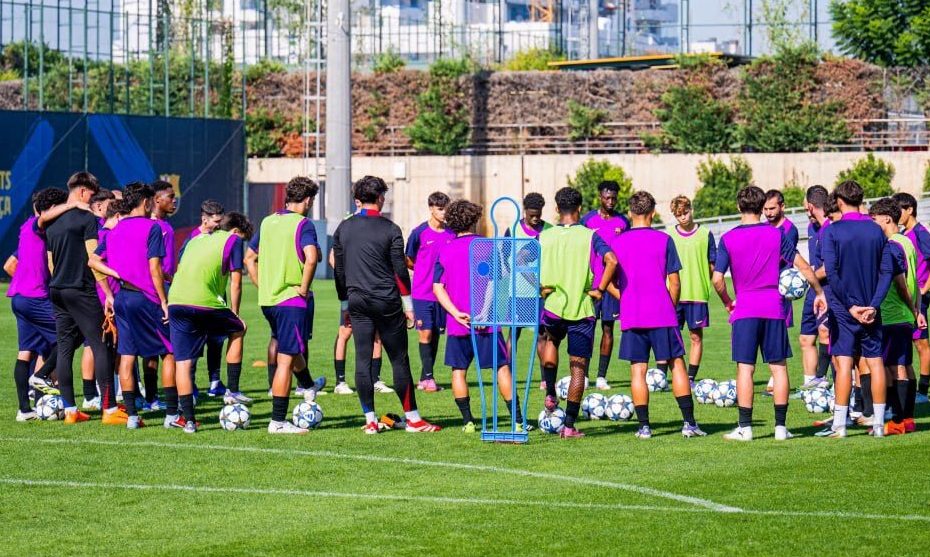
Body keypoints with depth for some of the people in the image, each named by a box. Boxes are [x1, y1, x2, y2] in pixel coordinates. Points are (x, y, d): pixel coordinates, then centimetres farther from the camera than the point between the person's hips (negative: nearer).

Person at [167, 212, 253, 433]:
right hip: (205, 304, -5)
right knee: (237, 330, 23)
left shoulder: (196, 239, 28)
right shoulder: (233, 240, 11)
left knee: (182, 361, 7)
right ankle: (232, 391, 20)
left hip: (175, 301, 5)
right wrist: (234, 314, 16)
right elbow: (235, 283, 6)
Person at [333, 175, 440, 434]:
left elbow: (339, 269, 11)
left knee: (363, 359, 4)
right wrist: (408, 305, 0)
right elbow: (400, 269, -6)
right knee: (400, 361, 1)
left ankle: (370, 420, 3)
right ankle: (412, 418, 4)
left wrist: (345, 304, 19)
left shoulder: (344, 228, 7)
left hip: (357, 303, 4)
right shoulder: (390, 229, -5)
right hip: (387, 301, -4)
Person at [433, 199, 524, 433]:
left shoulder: (445, 251, 4)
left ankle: (467, 421, 8)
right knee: (502, 367, 3)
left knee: (459, 369, 11)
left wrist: (456, 313, -9)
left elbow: (437, 287, -2)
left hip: (458, 323, 2)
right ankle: (517, 420, 0)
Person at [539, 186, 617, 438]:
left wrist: (541, 287, 5)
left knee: (551, 340, 35)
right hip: (582, 310, -2)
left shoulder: (544, 237, 0)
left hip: (552, 306, 2)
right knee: (578, 368, 5)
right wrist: (600, 289, -9)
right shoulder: (589, 236, -6)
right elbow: (611, 260, -19)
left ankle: (550, 394, 23)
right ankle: (570, 425, 1)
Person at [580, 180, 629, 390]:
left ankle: (601, 376, 4)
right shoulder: (587, 219, 3)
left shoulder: (623, 221, 7)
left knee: (608, 328, 1)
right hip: (590, 283, -1)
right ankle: (584, 375, 4)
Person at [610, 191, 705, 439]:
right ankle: (689, 423, 2)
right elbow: (674, 282, -3)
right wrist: (672, 307, 10)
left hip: (631, 316, 2)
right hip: (662, 316, -1)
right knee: (677, 364, 6)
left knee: (637, 370, 5)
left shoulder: (617, 242, 2)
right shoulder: (664, 240, -3)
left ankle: (644, 426, 1)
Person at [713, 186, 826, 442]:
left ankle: (745, 427, -2)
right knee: (779, 366, 7)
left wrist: (727, 302, 9)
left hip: (744, 310, -1)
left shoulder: (728, 239, -3)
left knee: (745, 367, 0)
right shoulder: (776, 234, 1)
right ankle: (781, 426, 6)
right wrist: (819, 293, 15)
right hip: (774, 308, 1)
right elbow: (803, 266, 2)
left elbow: (717, 279, -8)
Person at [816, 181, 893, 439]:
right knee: (875, 362, 7)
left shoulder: (831, 231, -7)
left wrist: (850, 306, -10)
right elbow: (887, 271, 1)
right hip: (871, 308, 4)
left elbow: (832, 273, -13)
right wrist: (873, 305, -5)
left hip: (843, 309, -4)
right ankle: (878, 423, 8)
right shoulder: (876, 230, 6)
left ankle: (839, 424, -6)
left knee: (844, 362, -4)